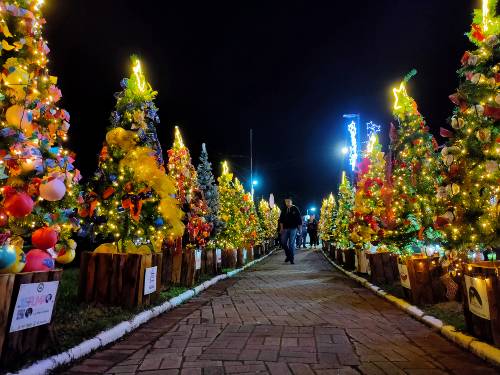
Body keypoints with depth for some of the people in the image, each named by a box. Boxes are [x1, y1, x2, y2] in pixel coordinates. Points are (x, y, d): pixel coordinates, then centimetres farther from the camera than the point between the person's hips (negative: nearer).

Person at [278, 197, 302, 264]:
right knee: (283, 243, 1)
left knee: (292, 244, -3)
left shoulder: (295, 209, 2)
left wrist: (299, 228, -2)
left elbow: (299, 219, 2)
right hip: (285, 228, 3)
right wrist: (281, 228, 4)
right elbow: (281, 219, 12)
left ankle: (291, 259, 3)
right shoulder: (284, 210, 10)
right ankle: (288, 255, 22)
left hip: (293, 228, -3)